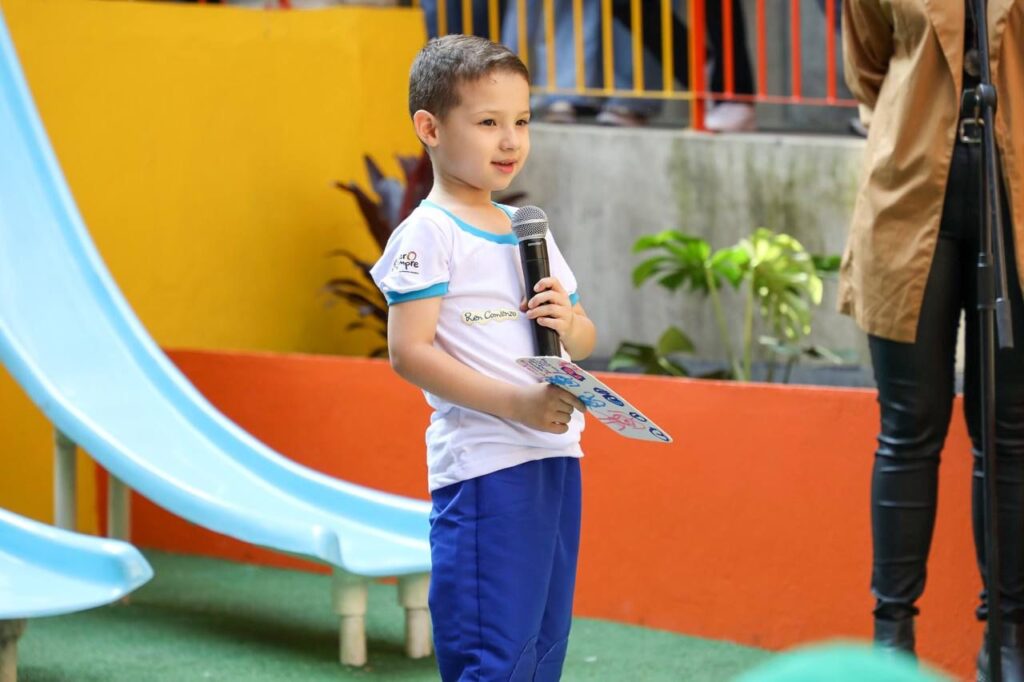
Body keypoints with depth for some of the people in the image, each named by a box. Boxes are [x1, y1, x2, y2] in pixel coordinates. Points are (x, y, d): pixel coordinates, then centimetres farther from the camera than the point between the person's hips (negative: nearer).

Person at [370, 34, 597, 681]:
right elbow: (409, 351, -16)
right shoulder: (428, 234, -7)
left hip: (558, 456, 8)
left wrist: (568, 323, -2)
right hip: (483, 464, -8)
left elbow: (585, 341, 23)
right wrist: (515, 403, -22)